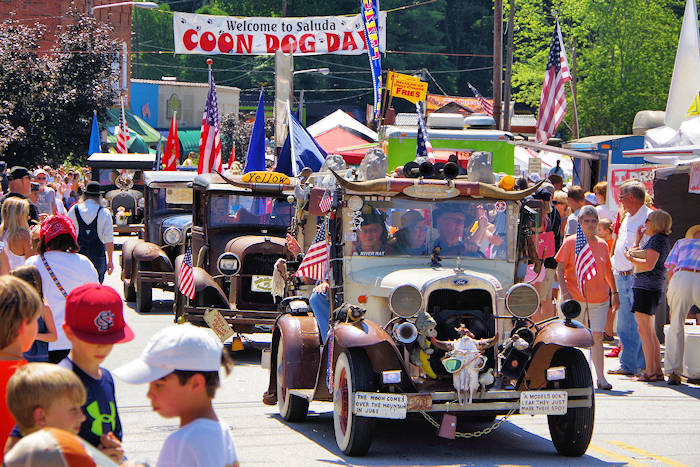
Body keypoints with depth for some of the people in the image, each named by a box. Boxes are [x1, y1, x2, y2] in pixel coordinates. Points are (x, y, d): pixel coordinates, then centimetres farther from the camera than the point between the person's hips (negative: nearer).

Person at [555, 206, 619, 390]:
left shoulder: (602, 245, 11)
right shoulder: (570, 242, 1)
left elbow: (608, 271, 21)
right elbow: (560, 269, -1)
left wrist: (615, 292, 18)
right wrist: (564, 291, -12)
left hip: (599, 299, 2)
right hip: (575, 297, -2)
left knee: (597, 336, -5)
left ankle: (601, 377, -6)